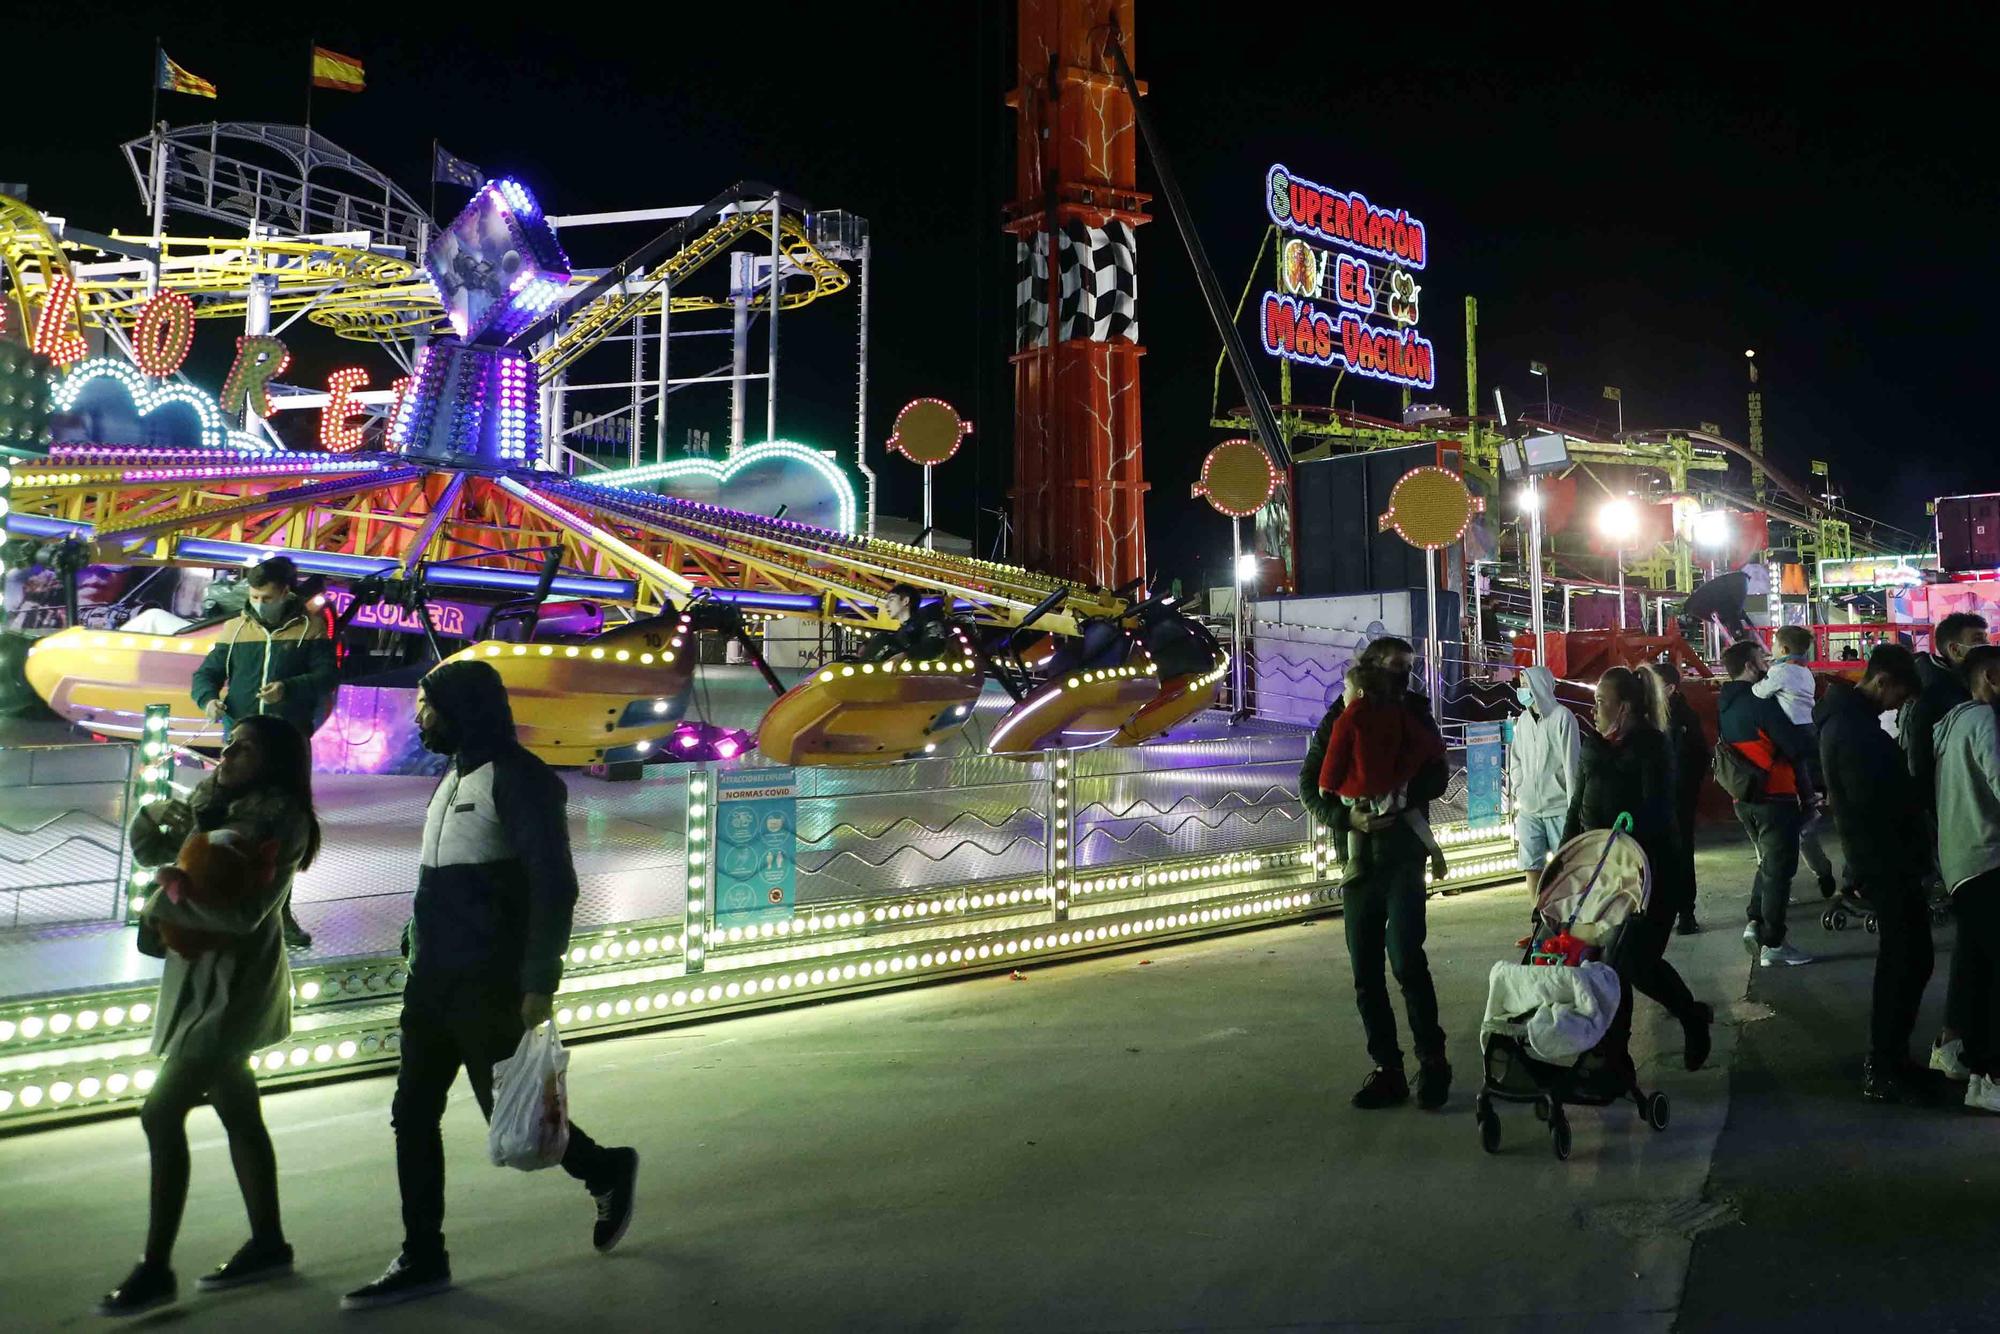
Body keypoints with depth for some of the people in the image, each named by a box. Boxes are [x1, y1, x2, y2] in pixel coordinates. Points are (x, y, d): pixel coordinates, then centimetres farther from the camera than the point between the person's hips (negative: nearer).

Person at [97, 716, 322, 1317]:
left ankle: (156, 1270, 1)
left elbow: (242, 913, -24)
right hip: (200, 977, 8)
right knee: (237, 1111, 14)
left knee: (161, 1113, -8)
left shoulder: (279, 821, -16)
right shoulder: (213, 802, 8)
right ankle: (268, 1243, 26)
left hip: (235, 984, -8)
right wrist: (154, 817, -5)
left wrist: (166, 902, -17)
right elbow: (150, 849, 14)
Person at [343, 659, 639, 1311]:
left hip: (488, 985, -9)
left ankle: (605, 1170, 25)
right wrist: (417, 950, 15)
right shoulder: (453, 777, 14)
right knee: (413, 1116, 8)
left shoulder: (518, 778, -14)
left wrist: (540, 984, -22)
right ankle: (422, 1260, 19)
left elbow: (554, 886, -19)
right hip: (432, 980, 9)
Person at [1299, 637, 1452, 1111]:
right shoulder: (1339, 719, 5)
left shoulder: (1414, 715, 5)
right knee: (1366, 973, 5)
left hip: (1403, 855, -2)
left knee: (1406, 957, -14)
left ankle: (1432, 1061, 2)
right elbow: (1310, 786, 1)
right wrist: (1347, 816, -16)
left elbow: (1437, 779, -1)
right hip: (1357, 858, 2)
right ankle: (1387, 1069, 16)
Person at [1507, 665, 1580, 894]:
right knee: (1531, 865, 7)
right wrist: (1518, 792, 6)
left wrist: (1573, 806, -9)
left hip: (1558, 807, -5)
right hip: (1528, 809, 5)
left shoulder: (1562, 717, -8)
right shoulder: (1523, 719, 8)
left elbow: (1572, 763, -9)